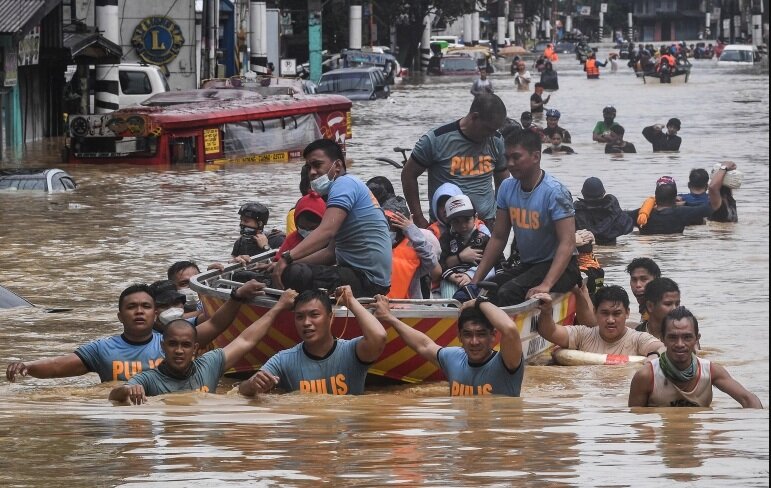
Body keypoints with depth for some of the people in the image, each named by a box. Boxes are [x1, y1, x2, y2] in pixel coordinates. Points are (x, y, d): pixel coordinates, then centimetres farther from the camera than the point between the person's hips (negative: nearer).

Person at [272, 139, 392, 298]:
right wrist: (290, 262, 13)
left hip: (366, 279, -11)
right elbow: (332, 251, 22)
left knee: (292, 274, -26)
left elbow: (326, 231, -26)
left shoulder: (345, 183, -9)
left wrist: (287, 258, -33)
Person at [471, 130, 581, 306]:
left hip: (558, 266, -7)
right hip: (527, 265, 7)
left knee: (507, 294, -31)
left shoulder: (555, 192, -18)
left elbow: (567, 243, -24)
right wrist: (476, 280, 2)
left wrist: (546, 285, -35)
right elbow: (498, 238, 11)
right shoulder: (507, 188, 4)